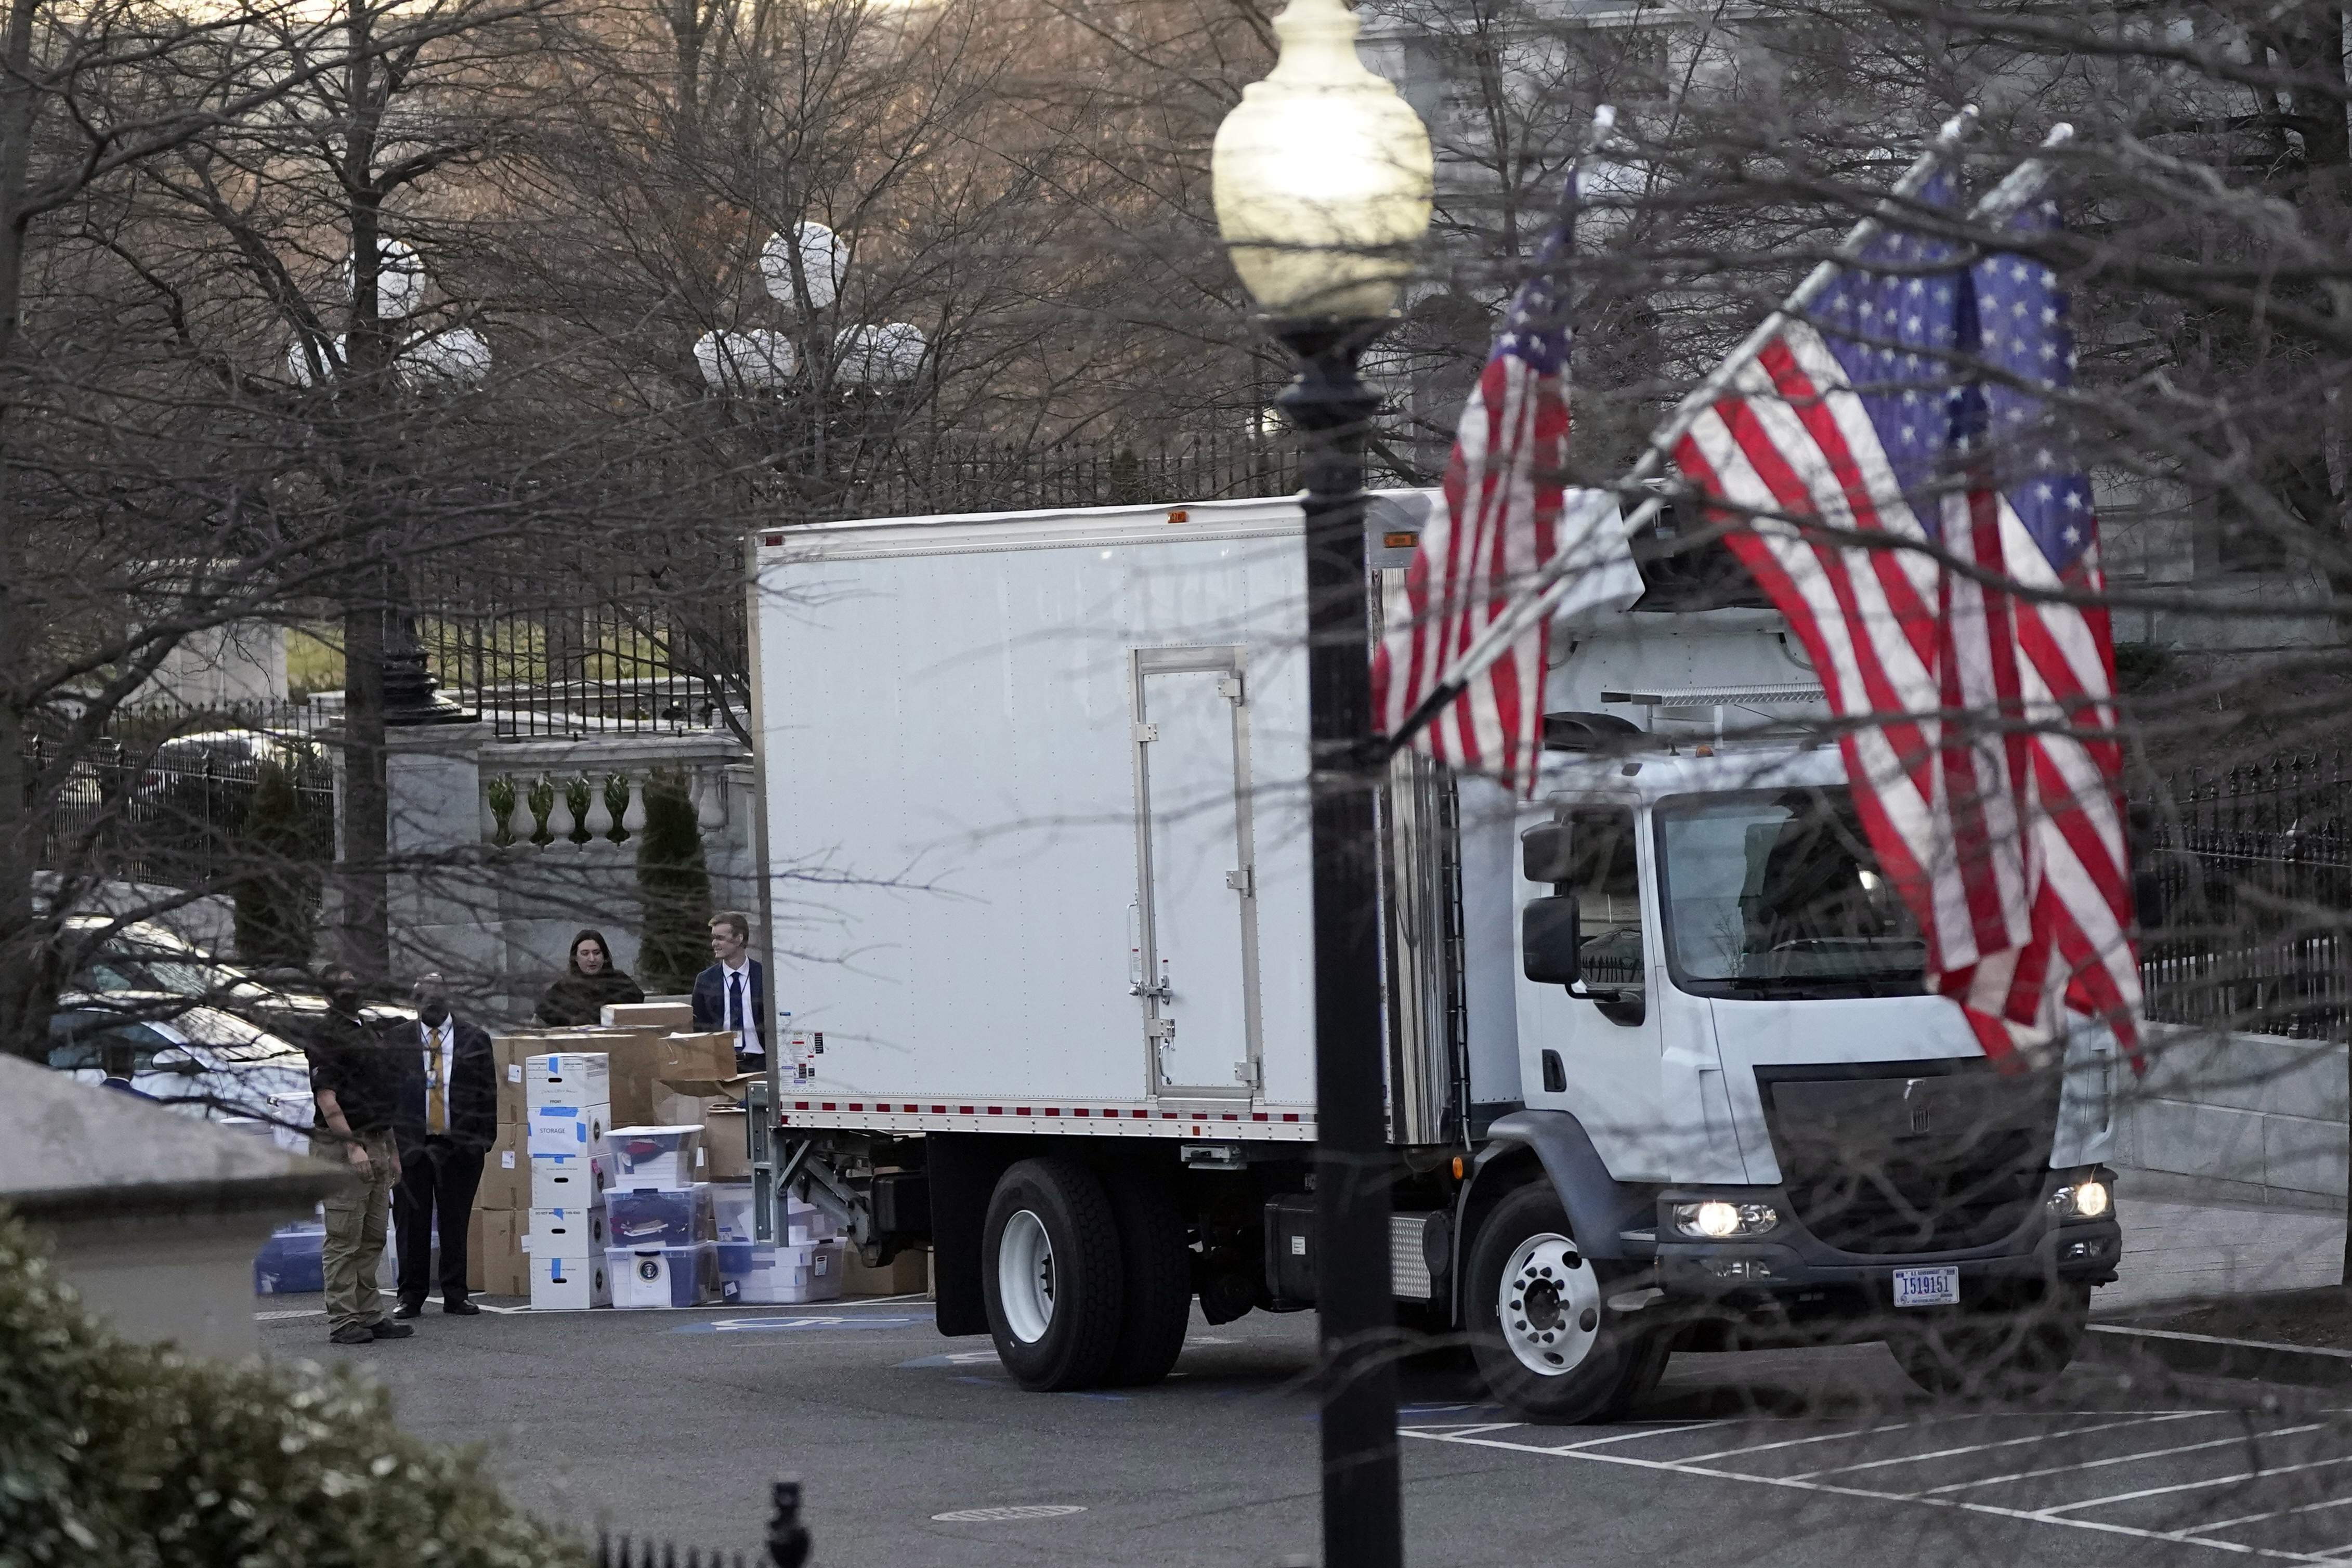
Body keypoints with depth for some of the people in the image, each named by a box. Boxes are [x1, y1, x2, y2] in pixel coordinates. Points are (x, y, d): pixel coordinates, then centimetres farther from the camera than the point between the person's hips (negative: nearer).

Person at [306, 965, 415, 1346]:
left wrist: (392, 1151, 22)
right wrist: (352, 1147, -20)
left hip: (375, 1146, 9)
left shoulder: (369, 1033, 20)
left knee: (373, 1239, 11)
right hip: (342, 1145, -9)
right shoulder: (325, 1036, -8)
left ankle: (370, 1316, 16)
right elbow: (327, 1099, -15)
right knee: (343, 1241, -6)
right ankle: (343, 1322, -5)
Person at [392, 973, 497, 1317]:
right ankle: (411, 1295, 10)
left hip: (461, 1146, 0)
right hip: (410, 1145, 0)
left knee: (456, 1222, 5)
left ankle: (455, 1294, 13)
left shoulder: (475, 1039, 6)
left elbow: (488, 1092, 6)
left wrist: (485, 1137, -2)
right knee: (411, 1222, 2)